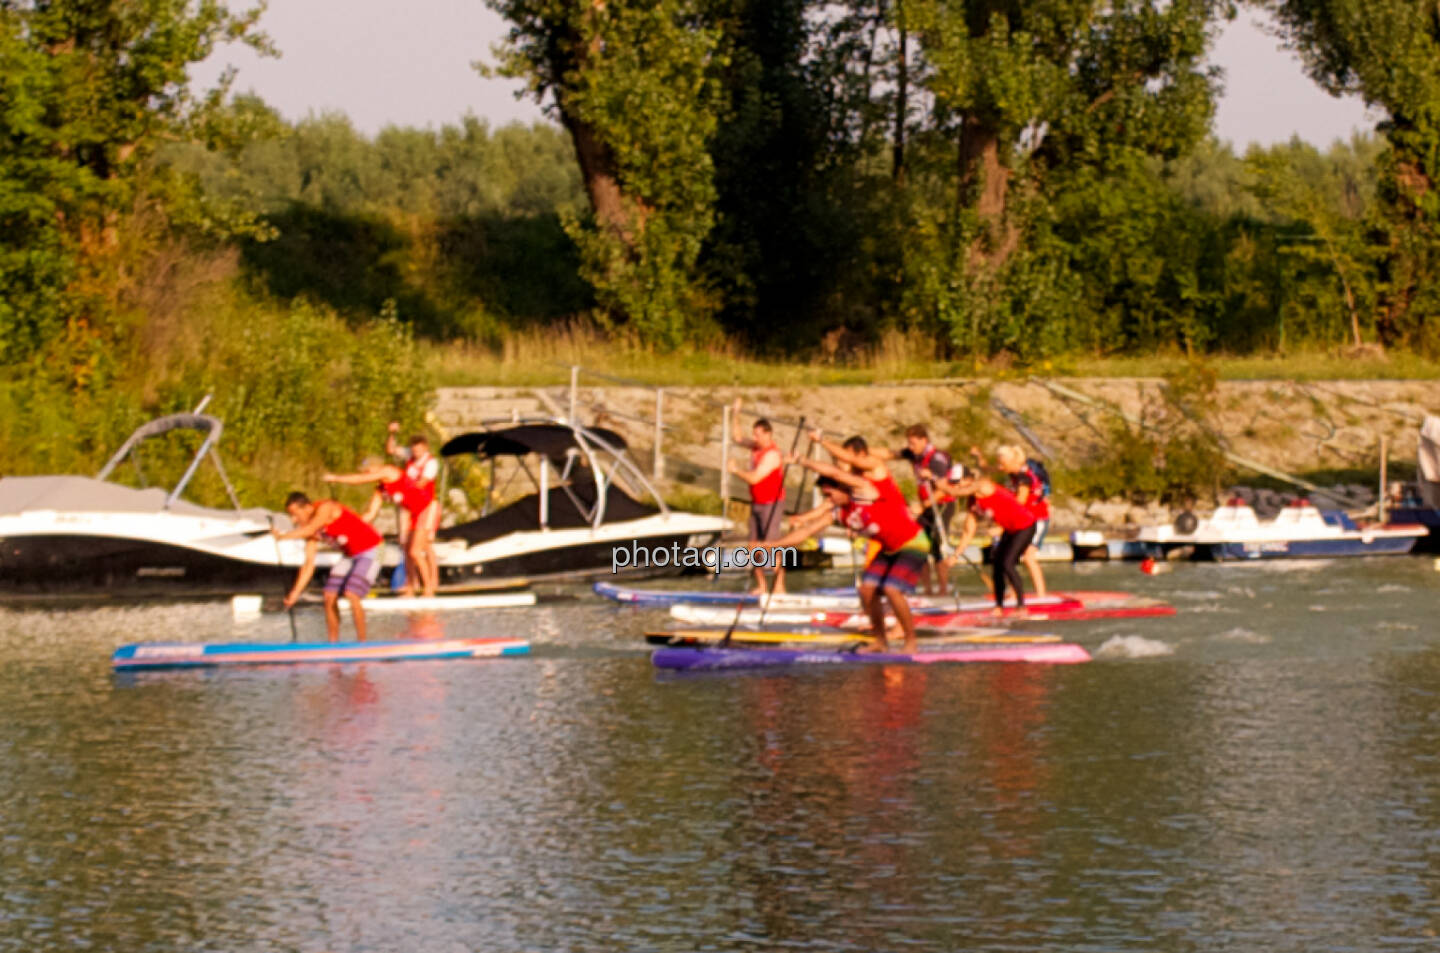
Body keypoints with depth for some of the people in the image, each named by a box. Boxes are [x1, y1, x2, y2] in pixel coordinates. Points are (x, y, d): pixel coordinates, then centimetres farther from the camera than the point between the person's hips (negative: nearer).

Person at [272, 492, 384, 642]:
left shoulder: (326, 508, -22)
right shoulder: (311, 530, 0)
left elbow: (309, 530, -37)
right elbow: (309, 563, 1)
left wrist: (282, 536, -28)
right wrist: (295, 593, -4)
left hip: (369, 552, -8)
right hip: (349, 556, 8)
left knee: (351, 595, -22)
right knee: (329, 597, -1)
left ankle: (362, 641, -14)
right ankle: (333, 643, 8)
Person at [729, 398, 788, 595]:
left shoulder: (772, 455, -18)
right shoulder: (756, 447, 8)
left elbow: (754, 478, -23)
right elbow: (737, 437, 21)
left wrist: (737, 470, -10)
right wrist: (736, 414, 13)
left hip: (771, 504, -9)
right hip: (757, 503, 9)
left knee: (771, 545, -12)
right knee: (754, 545, 7)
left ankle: (779, 586, -9)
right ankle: (761, 586, 12)